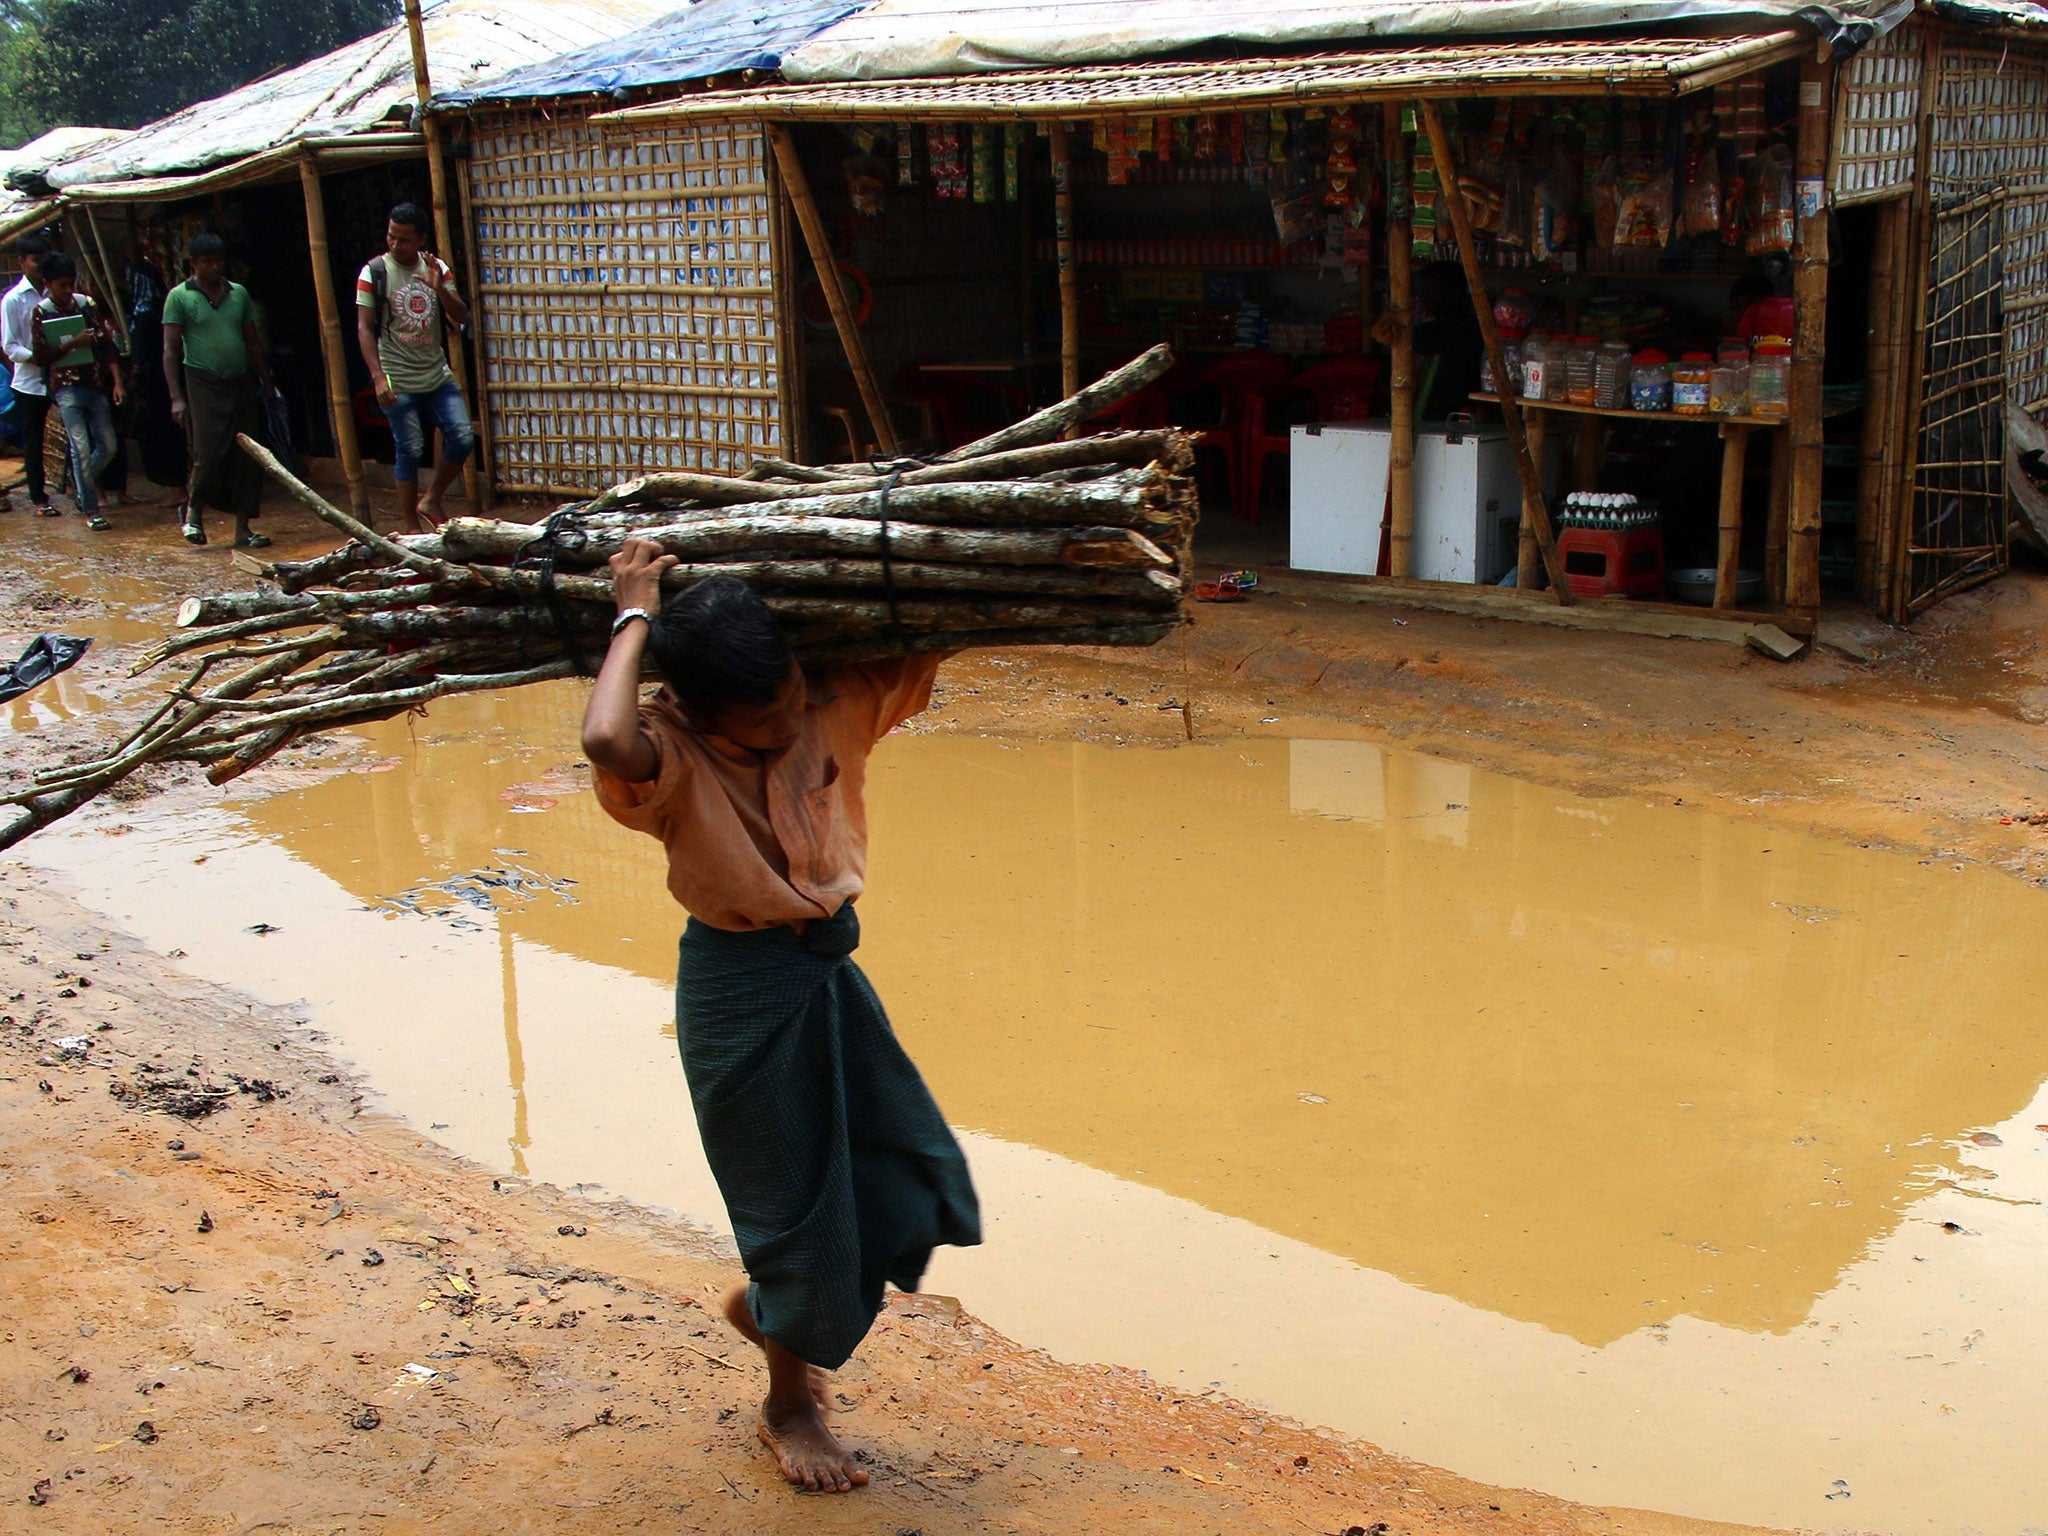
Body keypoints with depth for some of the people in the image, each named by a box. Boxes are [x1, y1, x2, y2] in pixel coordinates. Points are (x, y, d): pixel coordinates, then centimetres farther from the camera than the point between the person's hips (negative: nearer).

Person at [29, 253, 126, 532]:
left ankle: (80, 484, 32)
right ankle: (91, 510, -1)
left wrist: (118, 381, -3)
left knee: (108, 446, 6)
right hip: (66, 387, -4)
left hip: (95, 384, 4)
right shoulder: (41, 313, -3)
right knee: (81, 448, -9)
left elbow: (108, 345, 6)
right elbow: (41, 357, -7)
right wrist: (73, 344, -19)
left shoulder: (87, 305, 7)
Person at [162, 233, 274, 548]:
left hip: (241, 384, 4)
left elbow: (253, 342, 17)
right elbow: (170, 349, -3)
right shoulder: (180, 297, 0)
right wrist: (176, 397, -11)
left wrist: (267, 384, 13)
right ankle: (193, 510, 14)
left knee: (247, 458, 0)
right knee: (209, 455, -12)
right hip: (203, 385, -4)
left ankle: (243, 528, 6)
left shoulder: (239, 294, 12)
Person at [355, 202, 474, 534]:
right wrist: (378, 377, -17)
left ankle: (431, 501, 14)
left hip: (438, 375, 4)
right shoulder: (374, 272, -5)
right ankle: (411, 526, 7)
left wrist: (439, 288, -17)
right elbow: (364, 328, -7)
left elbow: (461, 317, 2)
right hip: (399, 381, -4)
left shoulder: (437, 268, 7)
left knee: (463, 437, -5)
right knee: (410, 451, -4)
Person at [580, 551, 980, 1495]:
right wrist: (635, 618, -30)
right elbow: (606, 741, -43)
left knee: (917, 1177, 10)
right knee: (793, 1194, 6)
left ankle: (767, 1305, 37)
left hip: (830, 967, 7)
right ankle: (790, 1403, 34)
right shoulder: (673, 755, -20)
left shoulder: (834, 707, -5)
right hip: (739, 986, -6)